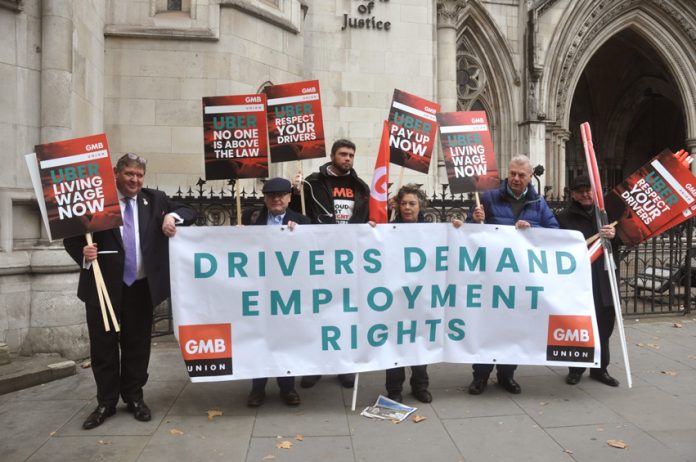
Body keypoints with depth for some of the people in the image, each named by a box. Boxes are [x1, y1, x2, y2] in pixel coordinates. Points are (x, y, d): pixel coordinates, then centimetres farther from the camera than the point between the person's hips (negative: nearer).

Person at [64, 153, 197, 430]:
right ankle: (106, 402, 24)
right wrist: (83, 252, -22)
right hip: (103, 285, -2)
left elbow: (188, 212, 5)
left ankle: (134, 398, 27)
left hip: (140, 286, 2)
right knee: (103, 346, 8)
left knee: (137, 344, 12)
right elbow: (71, 236, -2)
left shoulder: (154, 200, 6)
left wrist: (172, 216, -16)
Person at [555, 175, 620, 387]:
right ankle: (576, 368, 17)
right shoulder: (564, 217, 2)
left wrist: (615, 235, -14)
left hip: (605, 278, 3)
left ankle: (600, 368, 26)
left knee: (604, 324, 10)